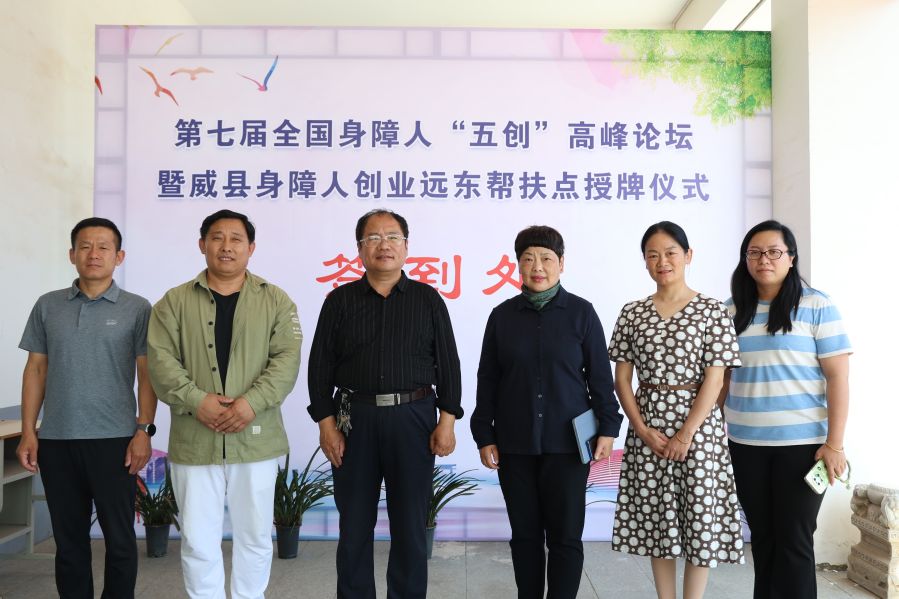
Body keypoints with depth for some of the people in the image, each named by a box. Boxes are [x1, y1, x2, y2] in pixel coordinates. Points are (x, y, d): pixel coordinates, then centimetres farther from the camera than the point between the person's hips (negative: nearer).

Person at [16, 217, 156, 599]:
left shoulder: (137, 309, 0)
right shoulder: (48, 306, 9)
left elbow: (147, 375, -2)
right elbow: (36, 370, 10)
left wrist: (143, 431, -10)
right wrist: (28, 432, 4)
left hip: (114, 440, -3)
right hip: (56, 440, 3)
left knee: (119, 537, 5)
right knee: (68, 538, 12)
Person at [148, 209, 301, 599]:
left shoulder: (275, 301, 5)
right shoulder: (175, 302, 7)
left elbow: (286, 359, -4)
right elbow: (161, 360, -2)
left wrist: (251, 402, -17)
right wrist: (197, 401, -16)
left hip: (255, 439, 0)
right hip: (194, 440, 0)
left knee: (255, 535, 11)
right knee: (197, 538, 6)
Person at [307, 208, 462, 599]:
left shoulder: (428, 300, 5)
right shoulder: (340, 300, 5)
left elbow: (447, 364, 3)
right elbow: (321, 366, 3)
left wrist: (447, 421, -4)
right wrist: (326, 423, -4)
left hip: (413, 420, 0)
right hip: (354, 420, 1)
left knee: (410, 524, 8)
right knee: (354, 524, 10)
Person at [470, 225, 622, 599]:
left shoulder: (581, 312, -1)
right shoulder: (502, 315, 4)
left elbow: (600, 375, 2)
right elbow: (488, 380, 6)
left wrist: (608, 427, -3)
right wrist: (484, 435, 3)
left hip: (568, 442, -2)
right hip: (514, 444, 2)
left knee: (565, 536, 4)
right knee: (525, 534, 11)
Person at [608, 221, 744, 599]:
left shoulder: (713, 311, -2)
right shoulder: (631, 313, 5)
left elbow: (714, 380, -7)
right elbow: (622, 378, 4)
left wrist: (686, 435, -13)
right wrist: (643, 429, -7)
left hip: (699, 426, -2)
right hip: (646, 429, 3)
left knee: (699, 515, 2)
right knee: (656, 517, 8)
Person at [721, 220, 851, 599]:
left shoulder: (816, 305, -5)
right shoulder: (733, 310, 6)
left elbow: (838, 376, -7)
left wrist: (835, 443, -12)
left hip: (801, 443, -3)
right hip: (745, 444, 4)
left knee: (794, 538, 4)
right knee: (762, 535, 14)